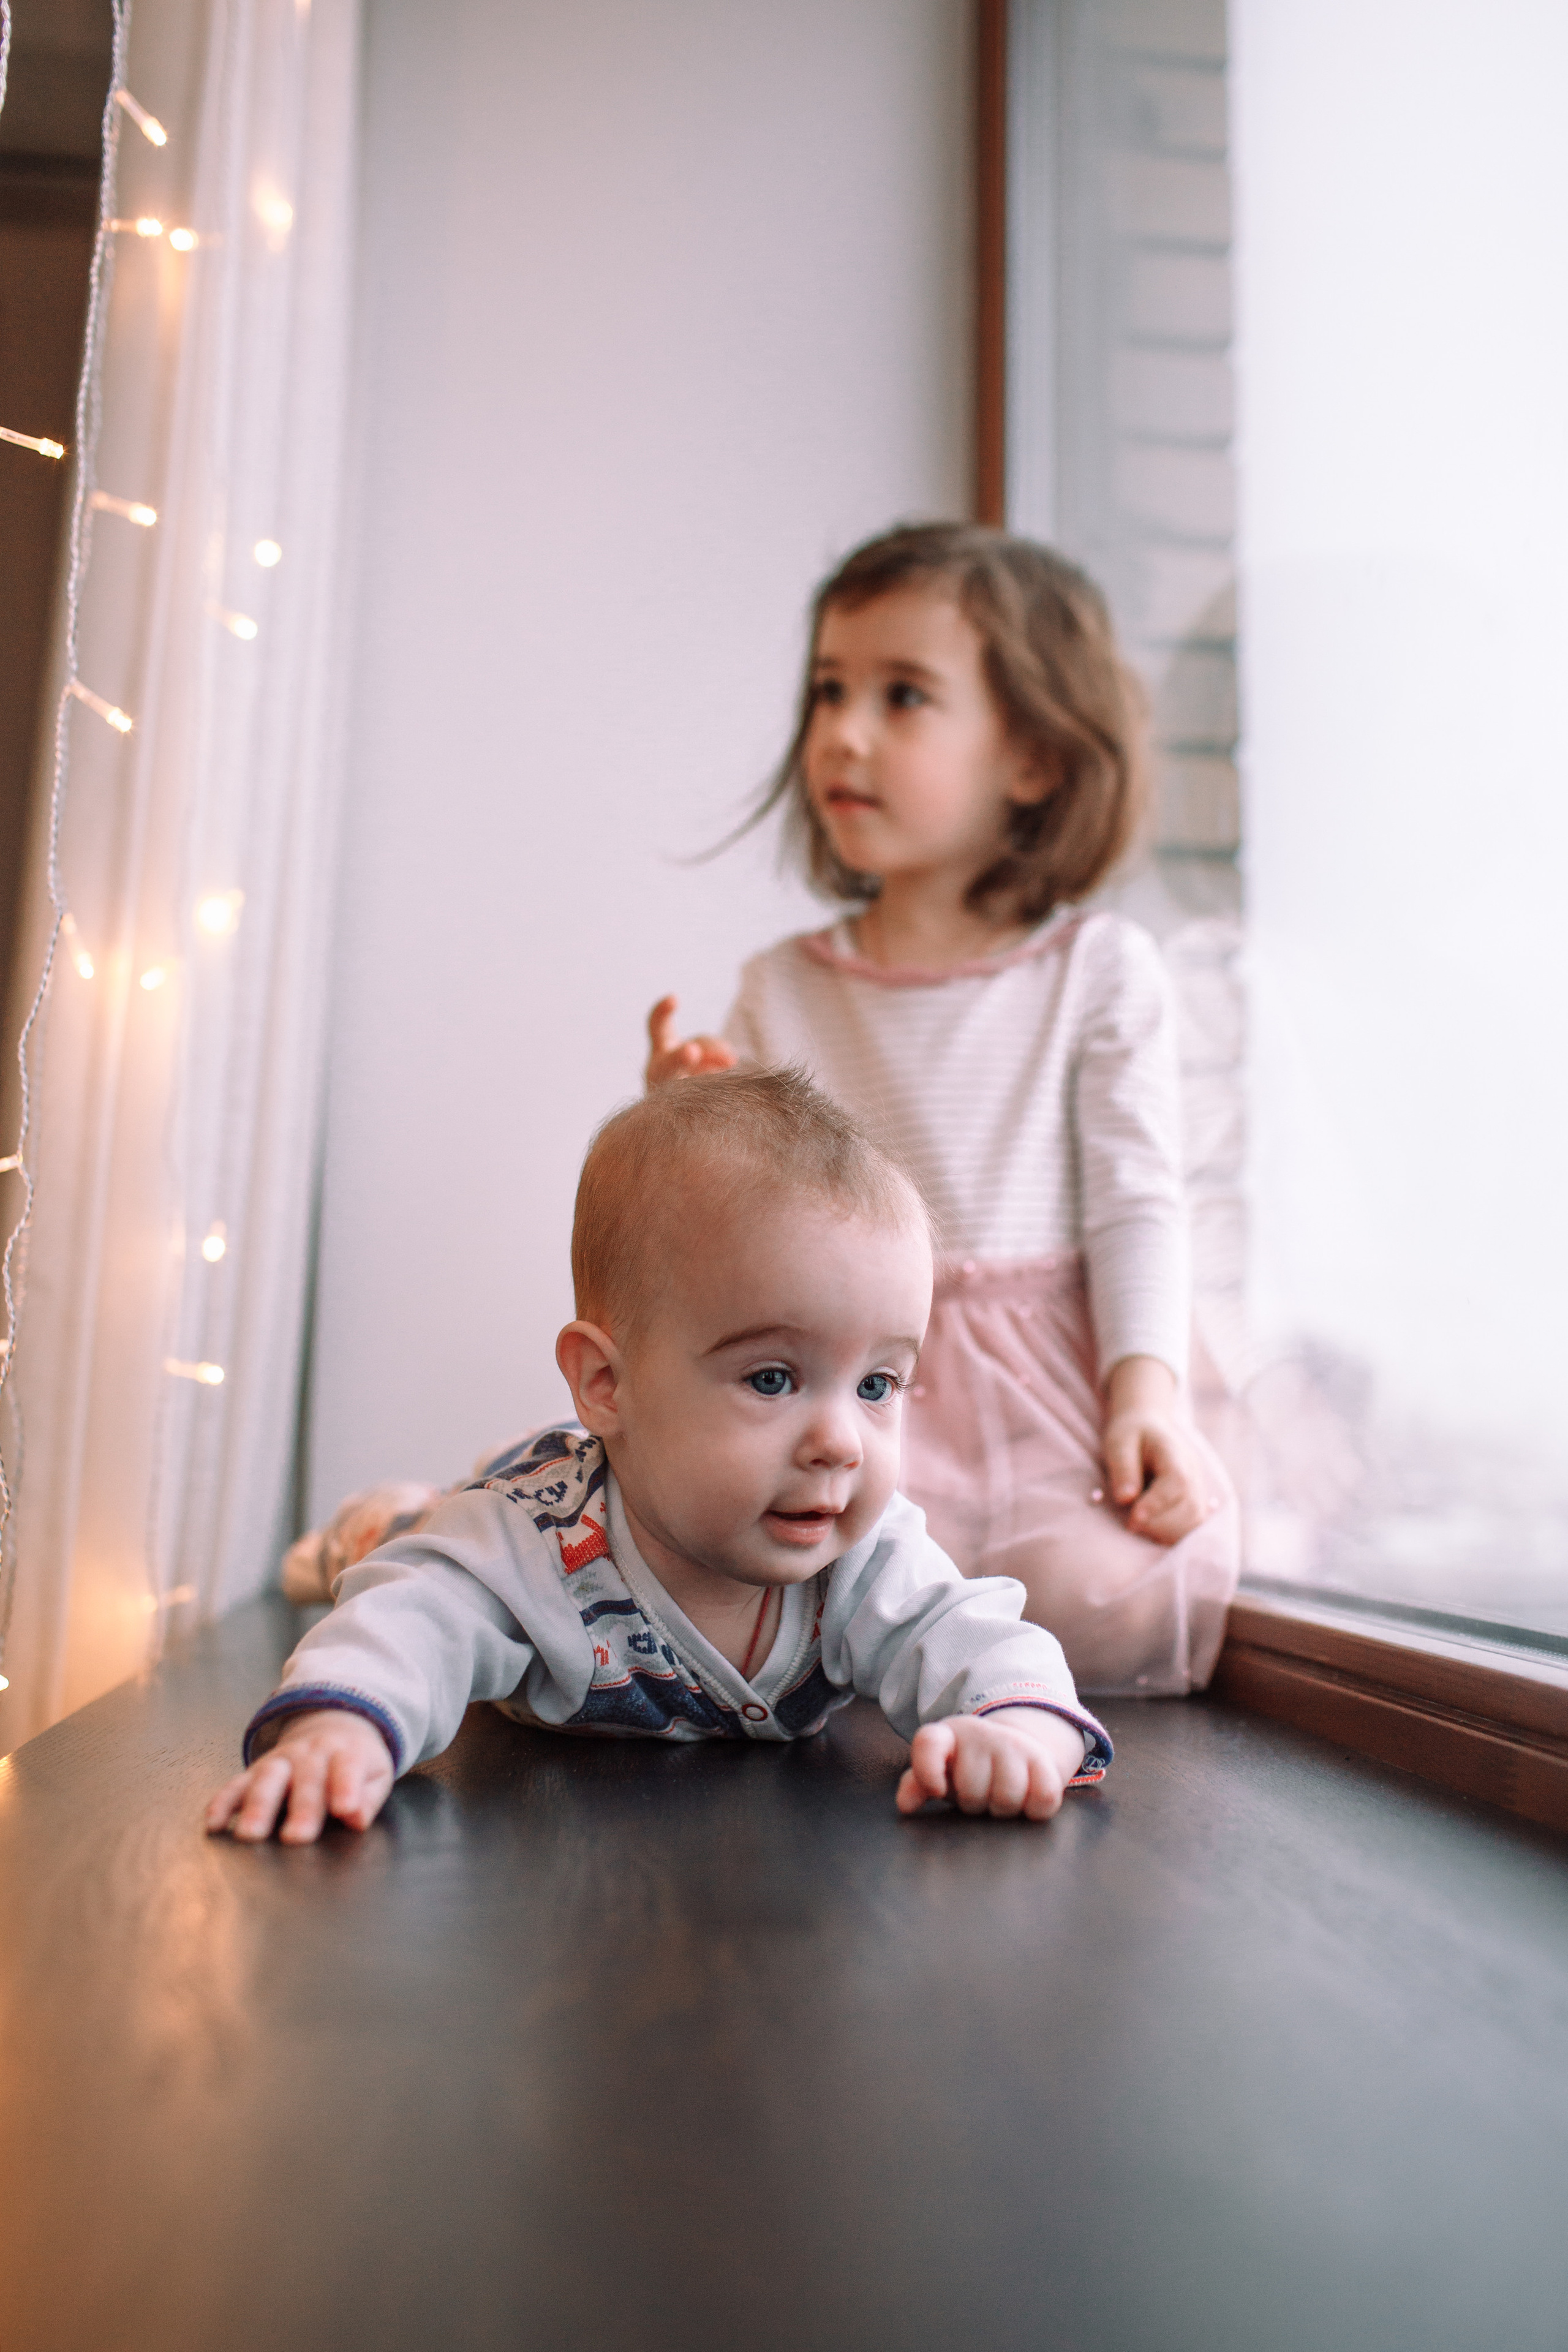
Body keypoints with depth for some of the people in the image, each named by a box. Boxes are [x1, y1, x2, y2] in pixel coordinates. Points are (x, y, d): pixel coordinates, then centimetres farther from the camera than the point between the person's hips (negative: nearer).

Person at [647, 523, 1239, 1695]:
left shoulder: (1099, 967, 3)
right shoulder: (782, 988, 10)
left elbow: (1137, 1203, 0)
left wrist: (1148, 1389, -14)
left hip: (1051, 1382, 0)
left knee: (1106, 1596, -25)